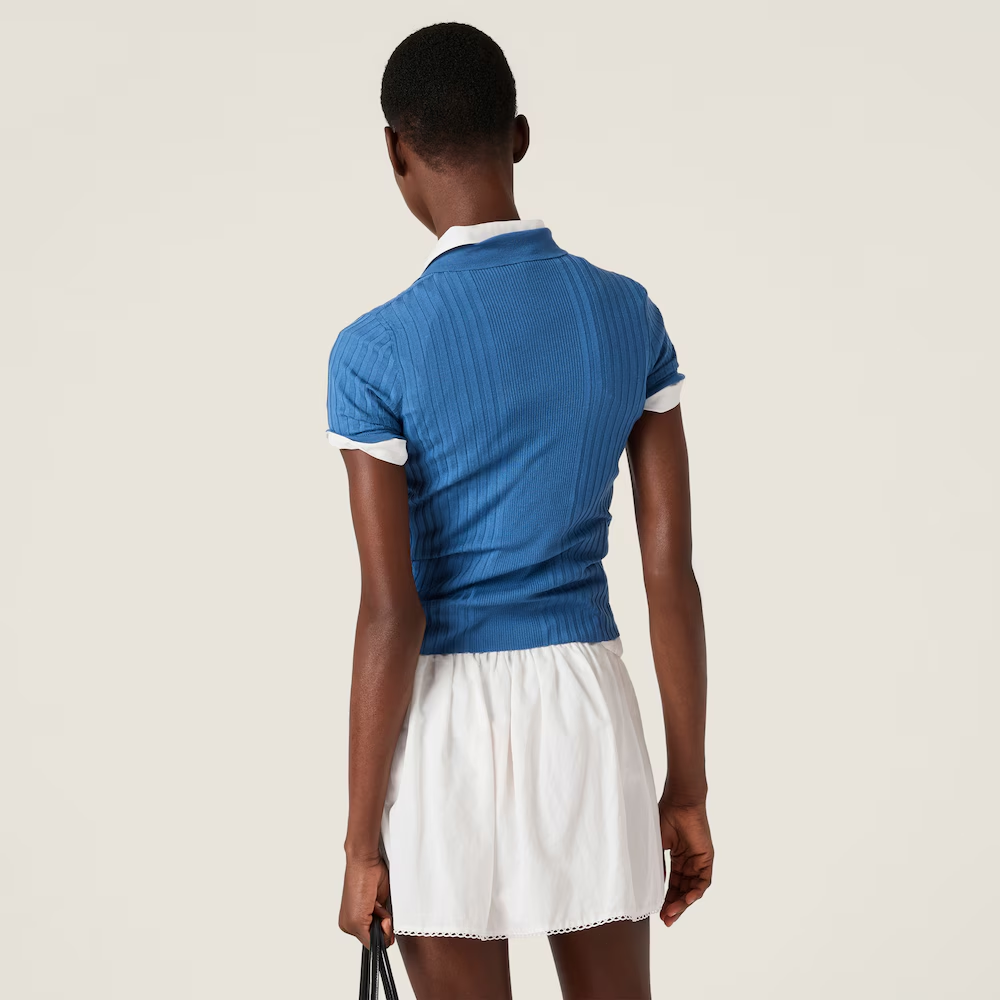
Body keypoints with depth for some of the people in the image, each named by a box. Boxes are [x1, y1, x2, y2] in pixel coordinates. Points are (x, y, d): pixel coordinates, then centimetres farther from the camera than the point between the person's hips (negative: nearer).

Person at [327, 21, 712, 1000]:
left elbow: (392, 615, -13)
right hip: (587, 702, 3)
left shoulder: (375, 352, -12)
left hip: (445, 715, -3)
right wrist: (688, 786, 9)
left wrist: (362, 842, -5)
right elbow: (672, 573, 1)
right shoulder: (629, 316, 0)